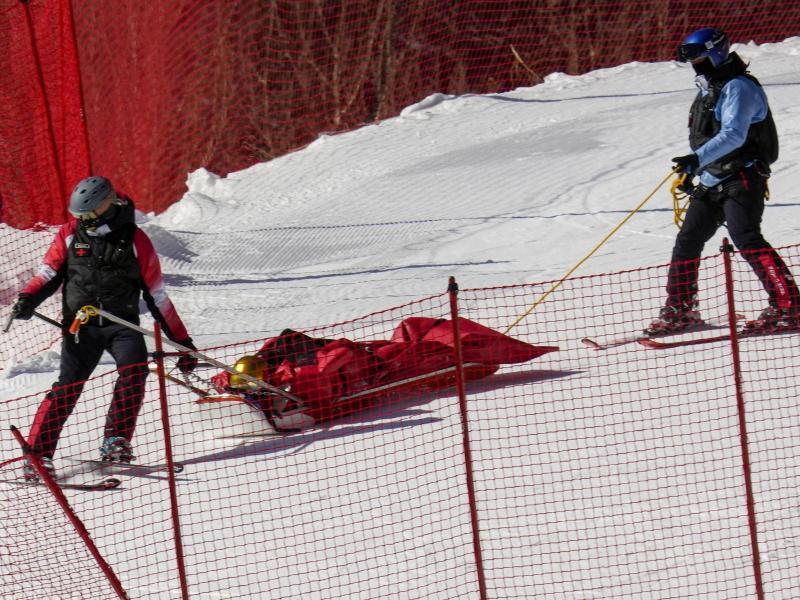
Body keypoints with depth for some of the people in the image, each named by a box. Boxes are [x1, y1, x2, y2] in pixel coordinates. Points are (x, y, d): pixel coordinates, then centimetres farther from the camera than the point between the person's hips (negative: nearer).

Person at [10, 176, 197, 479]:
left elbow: (157, 296, 3)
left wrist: (183, 342, 4)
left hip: (122, 323, 0)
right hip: (81, 325, 0)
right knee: (68, 386, -13)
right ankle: (38, 452, -9)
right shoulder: (70, 235, 2)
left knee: (134, 369, -27)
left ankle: (115, 442, -22)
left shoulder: (135, 240, -2)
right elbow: (48, 274, 9)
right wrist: (27, 299, -14)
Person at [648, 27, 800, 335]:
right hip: (711, 182, 10)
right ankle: (679, 310, 21)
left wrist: (698, 159, -36)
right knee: (687, 241, 10)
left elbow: (733, 135, -26)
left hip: (742, 179, -10)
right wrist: (691, 171, 27)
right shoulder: (708, 89, 18)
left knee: (746, 238, -21)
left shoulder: (739, 87, -13)